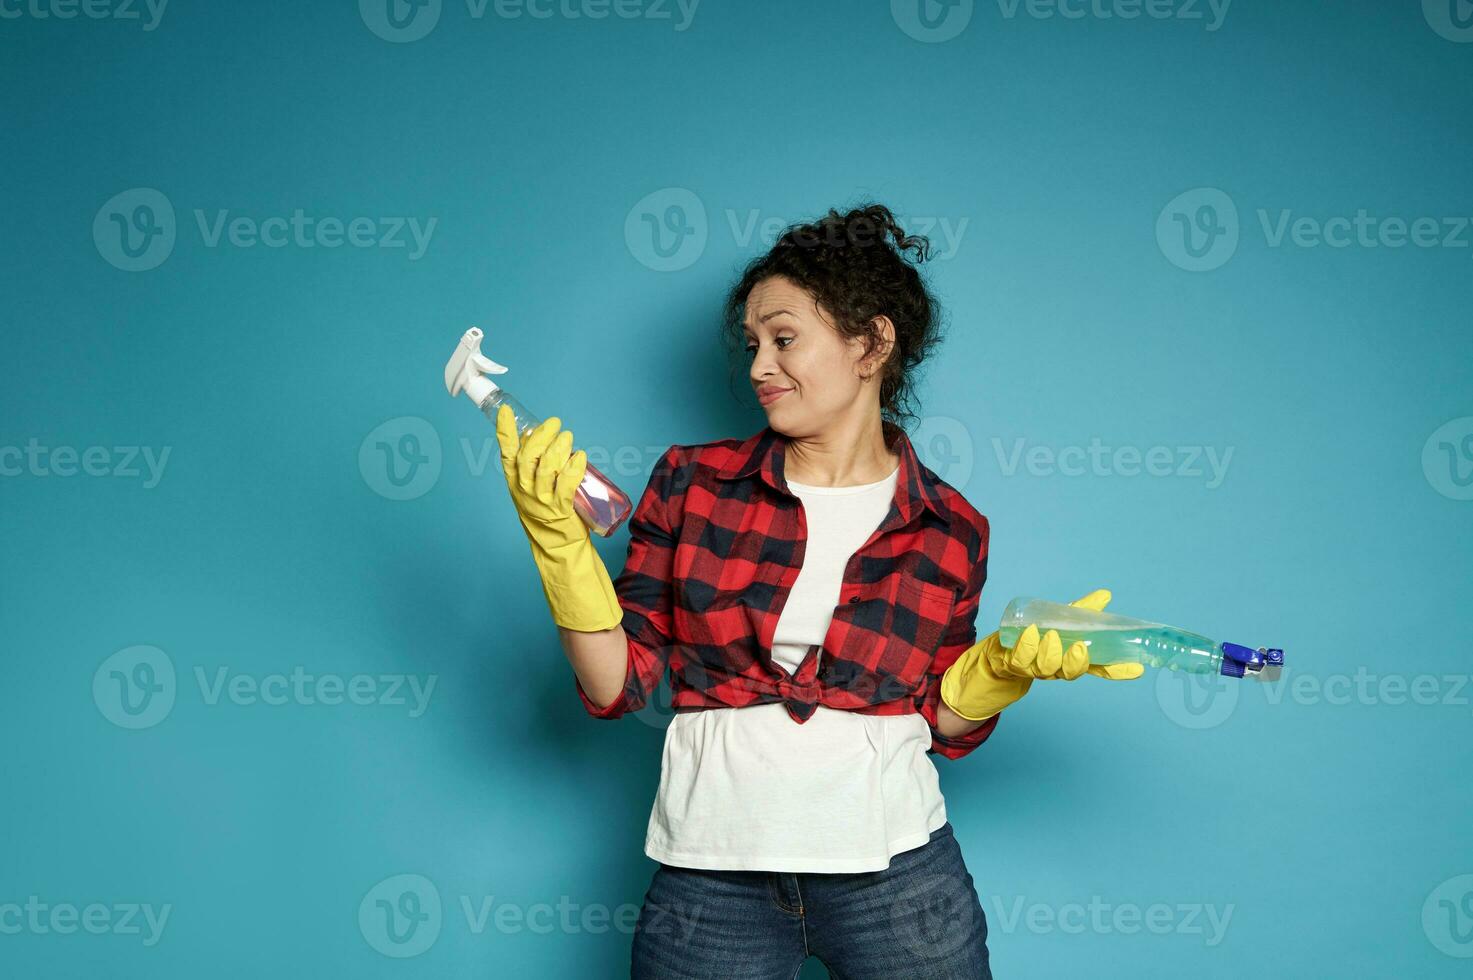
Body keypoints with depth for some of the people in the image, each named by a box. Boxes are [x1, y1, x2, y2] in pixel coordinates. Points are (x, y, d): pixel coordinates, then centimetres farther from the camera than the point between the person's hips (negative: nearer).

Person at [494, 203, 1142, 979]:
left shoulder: (949, 530, 1)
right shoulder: (694, 482, 0)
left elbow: (941, 722, 8)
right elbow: (616, 684, -2)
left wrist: (1007, 666, -10)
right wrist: (557, 539, -12)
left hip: (894, 865, 0)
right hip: (712, 877, 0)